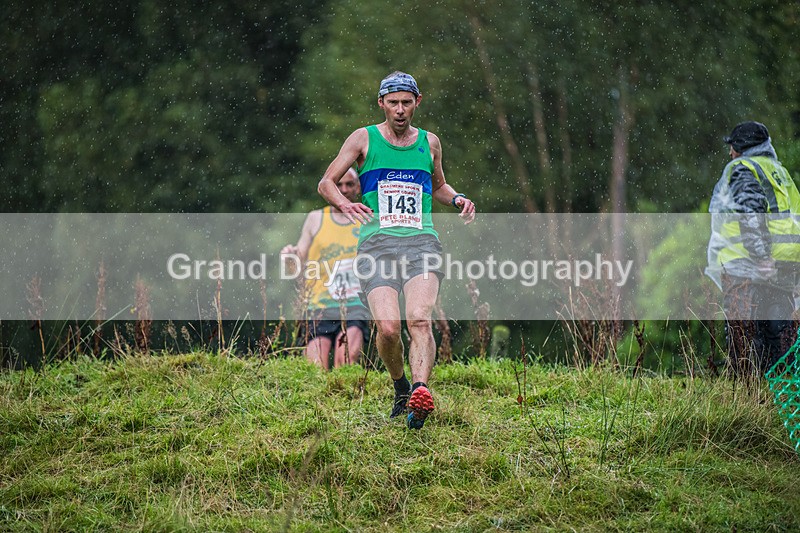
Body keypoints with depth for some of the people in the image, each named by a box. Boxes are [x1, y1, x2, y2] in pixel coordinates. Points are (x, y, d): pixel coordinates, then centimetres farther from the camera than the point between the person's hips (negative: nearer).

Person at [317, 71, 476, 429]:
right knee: (388, 327, -17)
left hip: (421, 241, 1)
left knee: (419, 319, -23)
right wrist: (344, 204, -11)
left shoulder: (429, 142, 18)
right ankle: (400, 387, 11)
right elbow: (326, 183, 11)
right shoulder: (364, 139, 10)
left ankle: (420, 391, -40)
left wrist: (458, 199, 13)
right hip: (377, 243, -1)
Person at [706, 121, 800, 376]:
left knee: (743, 338, -8)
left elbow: (752, 211, -17)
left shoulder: (741, 169, -1)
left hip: (747, 266, -8)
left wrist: (760, 256, -23)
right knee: (778, 334, 8)